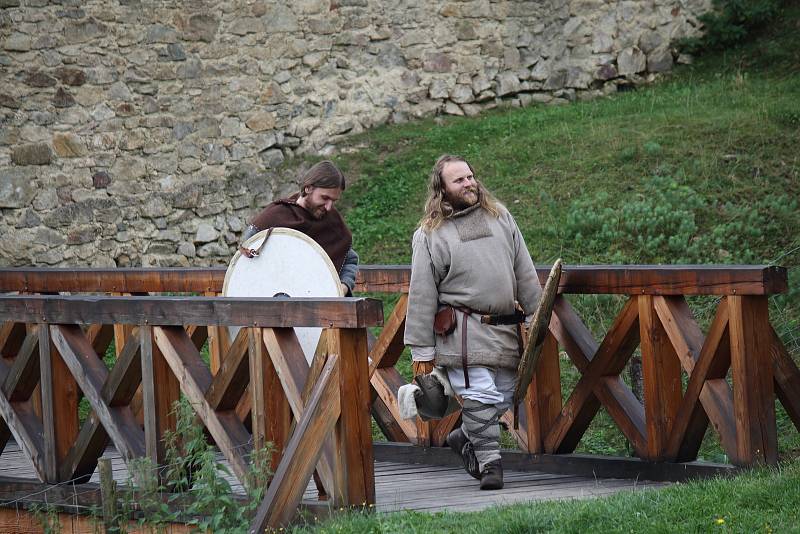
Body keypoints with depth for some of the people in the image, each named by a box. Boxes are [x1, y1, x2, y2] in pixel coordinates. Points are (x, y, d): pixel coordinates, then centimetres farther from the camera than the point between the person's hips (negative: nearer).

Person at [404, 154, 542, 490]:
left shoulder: (499, 216, 13)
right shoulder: (429, 235, 0)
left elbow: (525, 273, 17)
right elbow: (421, 296, -1)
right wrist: (422, 351, -3)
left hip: (505, 329, 5)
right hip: (464, 334, -5)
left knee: (503, 396, 8)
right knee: (480, 396, -12)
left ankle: (464, 438, 30)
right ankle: (489, 462, -2)